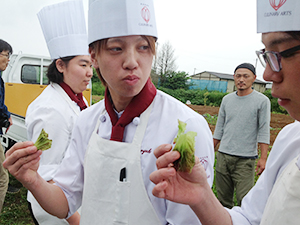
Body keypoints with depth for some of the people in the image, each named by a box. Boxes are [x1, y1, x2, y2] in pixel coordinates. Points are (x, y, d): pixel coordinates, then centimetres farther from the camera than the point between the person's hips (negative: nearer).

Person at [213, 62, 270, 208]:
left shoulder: (262, 101, -2)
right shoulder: (227, 99, 11)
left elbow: (264, 131, -4)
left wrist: (263, 158, -10)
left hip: (246, 159, -4)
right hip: (223, 156, 5)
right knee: (223, 198, 11)